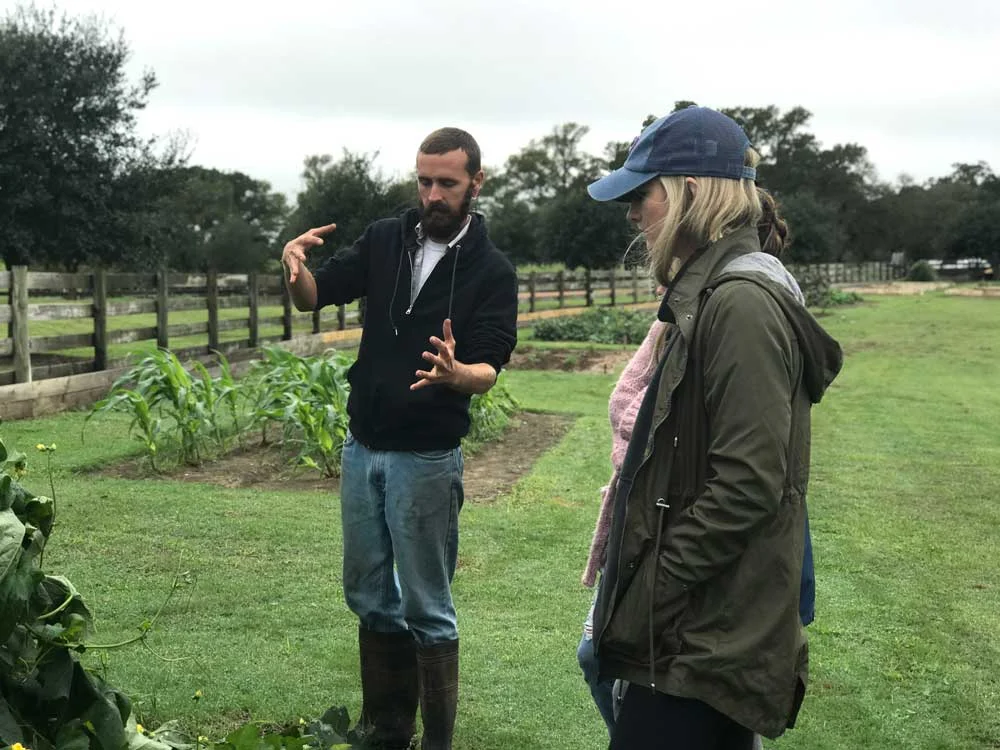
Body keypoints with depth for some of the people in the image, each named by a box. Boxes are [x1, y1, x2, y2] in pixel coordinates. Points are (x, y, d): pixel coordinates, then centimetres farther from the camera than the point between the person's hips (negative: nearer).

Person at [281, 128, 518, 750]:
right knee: (369, 597, 14)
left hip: (427, 459, -5)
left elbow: (489, 370, -16)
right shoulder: (386, 240, 3)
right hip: (362, 448, 5)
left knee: (426, 611, 3)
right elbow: (315, 297, 5)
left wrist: (456, 375, -39)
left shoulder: (492, 271, -9)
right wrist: (297, 268, -18)